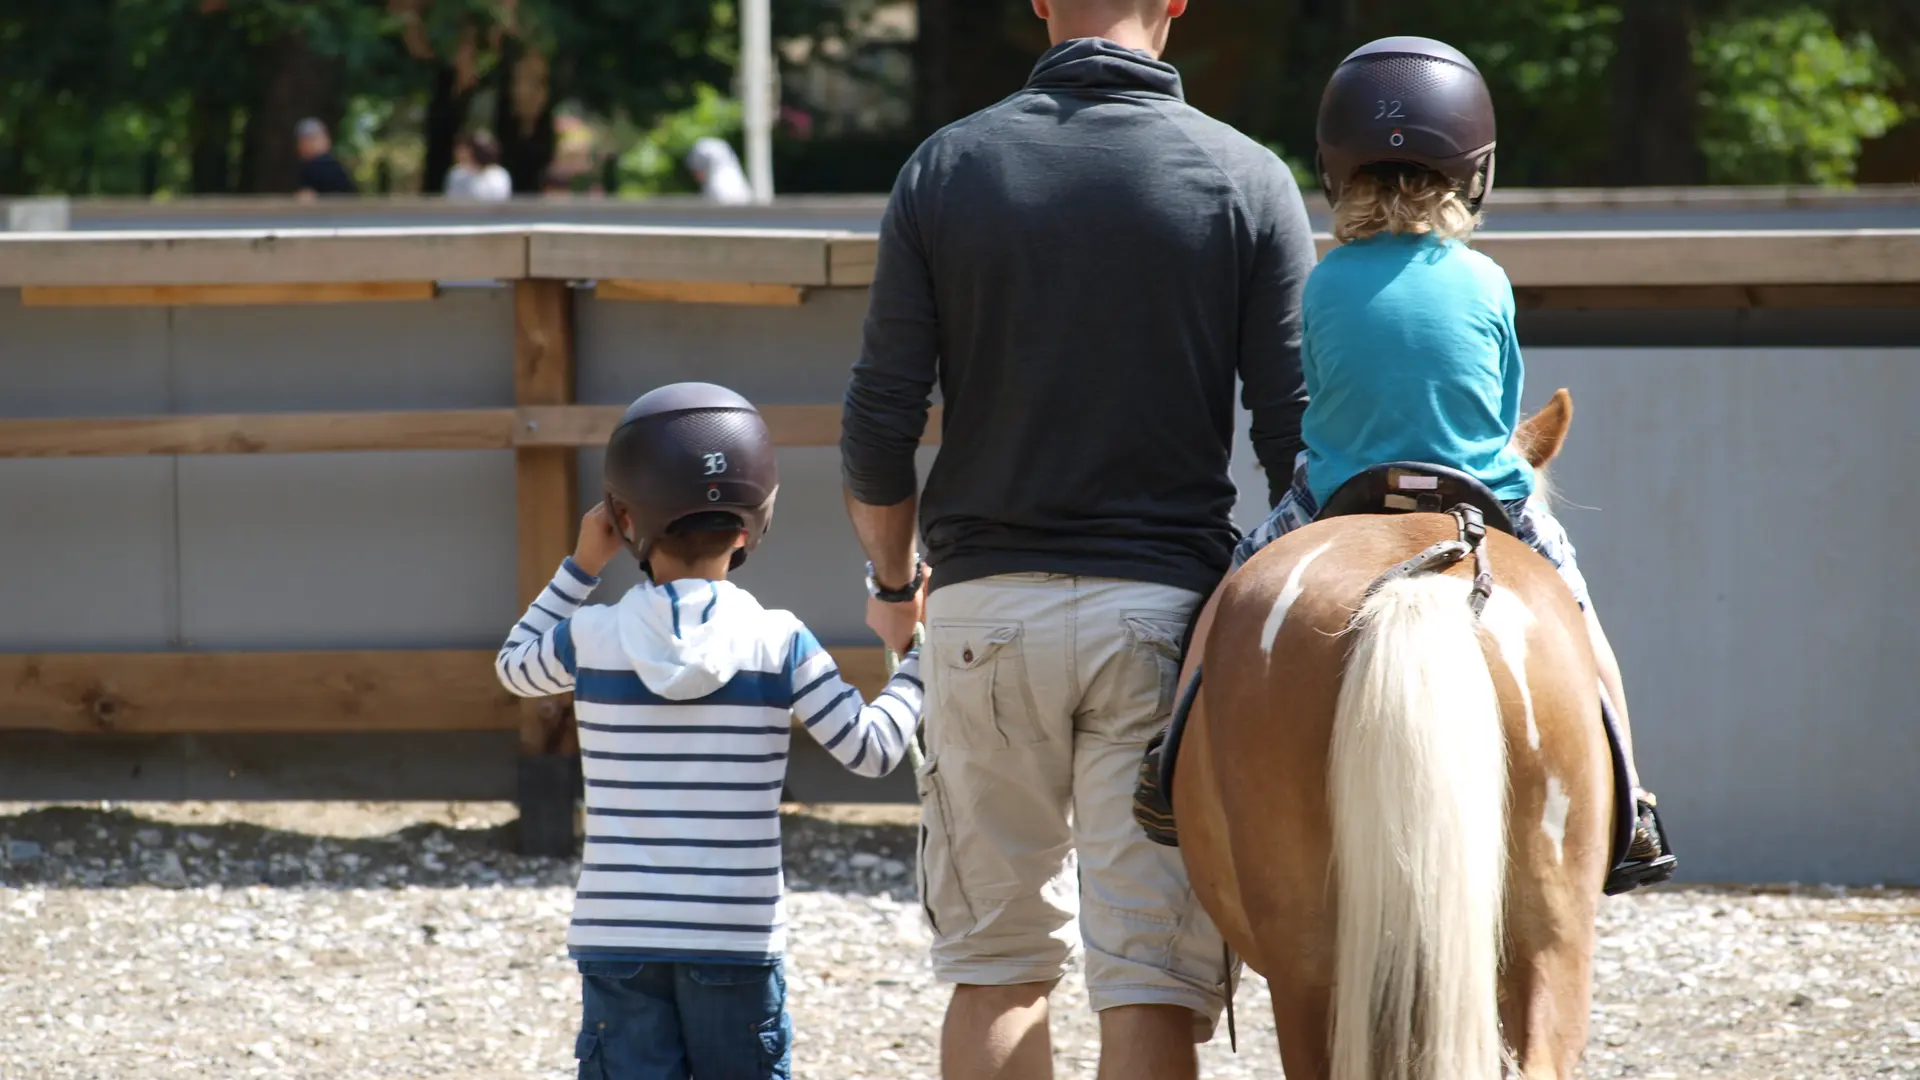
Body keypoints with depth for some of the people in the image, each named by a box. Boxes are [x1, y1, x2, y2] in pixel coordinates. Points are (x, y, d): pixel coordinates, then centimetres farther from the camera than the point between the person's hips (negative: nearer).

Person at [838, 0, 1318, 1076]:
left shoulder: (945, 168, 1)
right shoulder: (1247, 180, -2)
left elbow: (879, 429, 0)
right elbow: (1297, 434, -4)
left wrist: (896, 581, 17)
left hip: (986, 597, 2)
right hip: (1164, 607, -1)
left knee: (999, 969, 12)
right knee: (1153, 984, -2)